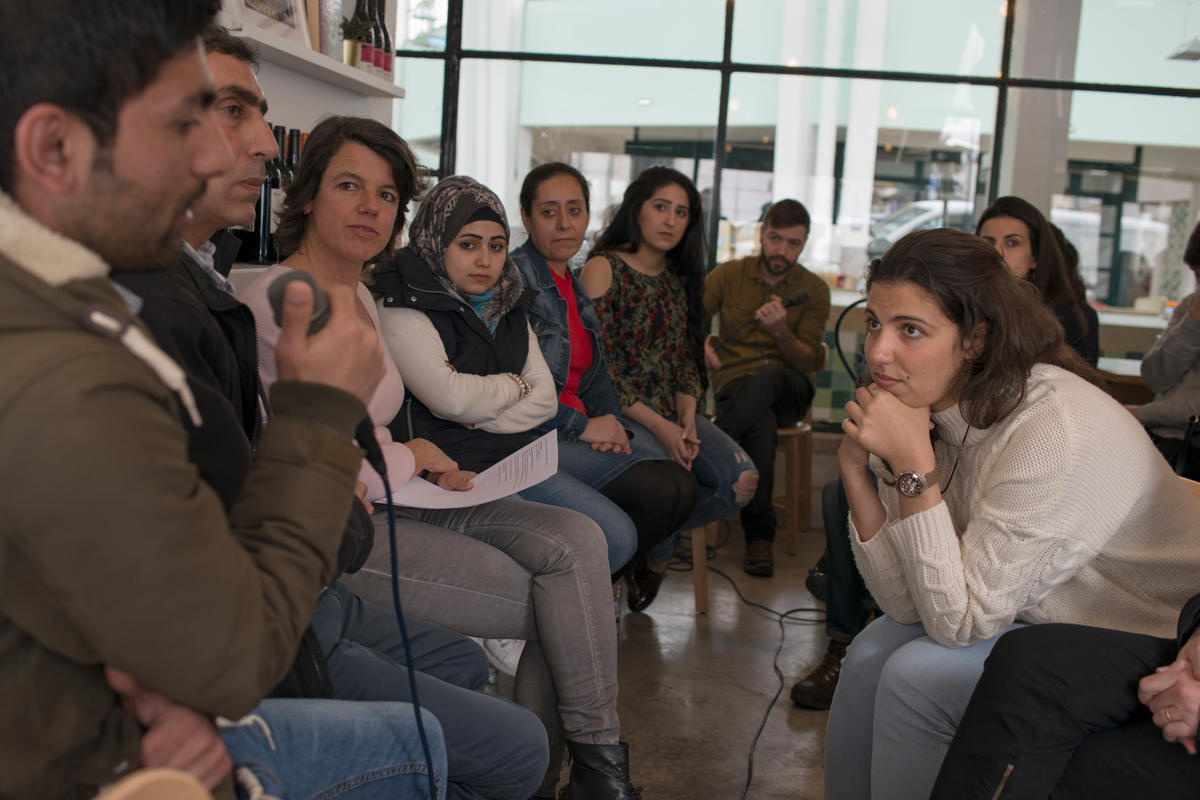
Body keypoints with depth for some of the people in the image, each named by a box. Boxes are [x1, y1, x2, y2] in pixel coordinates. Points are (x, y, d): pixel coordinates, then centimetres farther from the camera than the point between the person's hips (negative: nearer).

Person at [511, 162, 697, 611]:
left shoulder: (576, 290, 19)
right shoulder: (513, 278, -8)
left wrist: (611, 422, -1)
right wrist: (583, 426, -15)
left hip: (578, 431, 8)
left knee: (683, 487, -10)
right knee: (659, 493, -21)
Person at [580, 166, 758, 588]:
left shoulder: (680, 279, 18)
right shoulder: (603, 268, -3)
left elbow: (688, 362, 14)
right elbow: (596, 366, -11)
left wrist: (688, 419, -6)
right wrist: (658, 426, -16)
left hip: (674, 413, 6)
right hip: (621, 415, -6)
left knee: (742, 479, -18)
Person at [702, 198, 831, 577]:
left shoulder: (814, 290, 4)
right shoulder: (729, 274, 7)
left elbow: (806, 363, -3)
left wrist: (780, 330, -23)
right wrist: (699, 341, -23)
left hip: (788, 390, 0)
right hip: (735, 383, 0)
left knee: (768, 374, -40)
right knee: (761, 424, -38)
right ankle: (759, 537, -35)